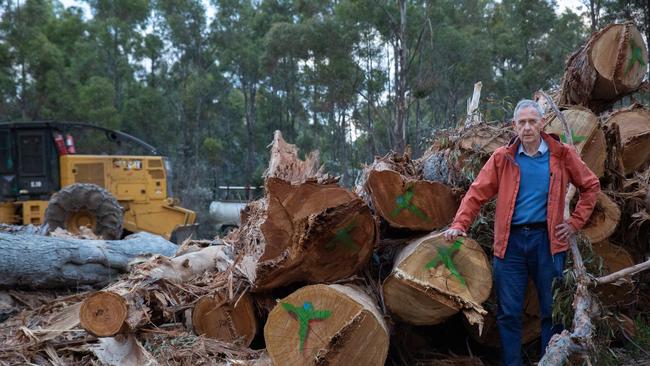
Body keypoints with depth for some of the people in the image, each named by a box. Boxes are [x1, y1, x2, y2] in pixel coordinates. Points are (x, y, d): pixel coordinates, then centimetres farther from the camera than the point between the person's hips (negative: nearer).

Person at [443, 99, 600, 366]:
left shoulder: (562, 155, 3)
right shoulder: (502, 158, 2)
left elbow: (591, 186, 13)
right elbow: (477, 193, -1)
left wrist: (575, 222, 5)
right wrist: (459, 225, -14)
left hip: (547, 240, 0)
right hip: (510, 241, 0)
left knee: (552, 311, 8)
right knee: (508, 313, 3)